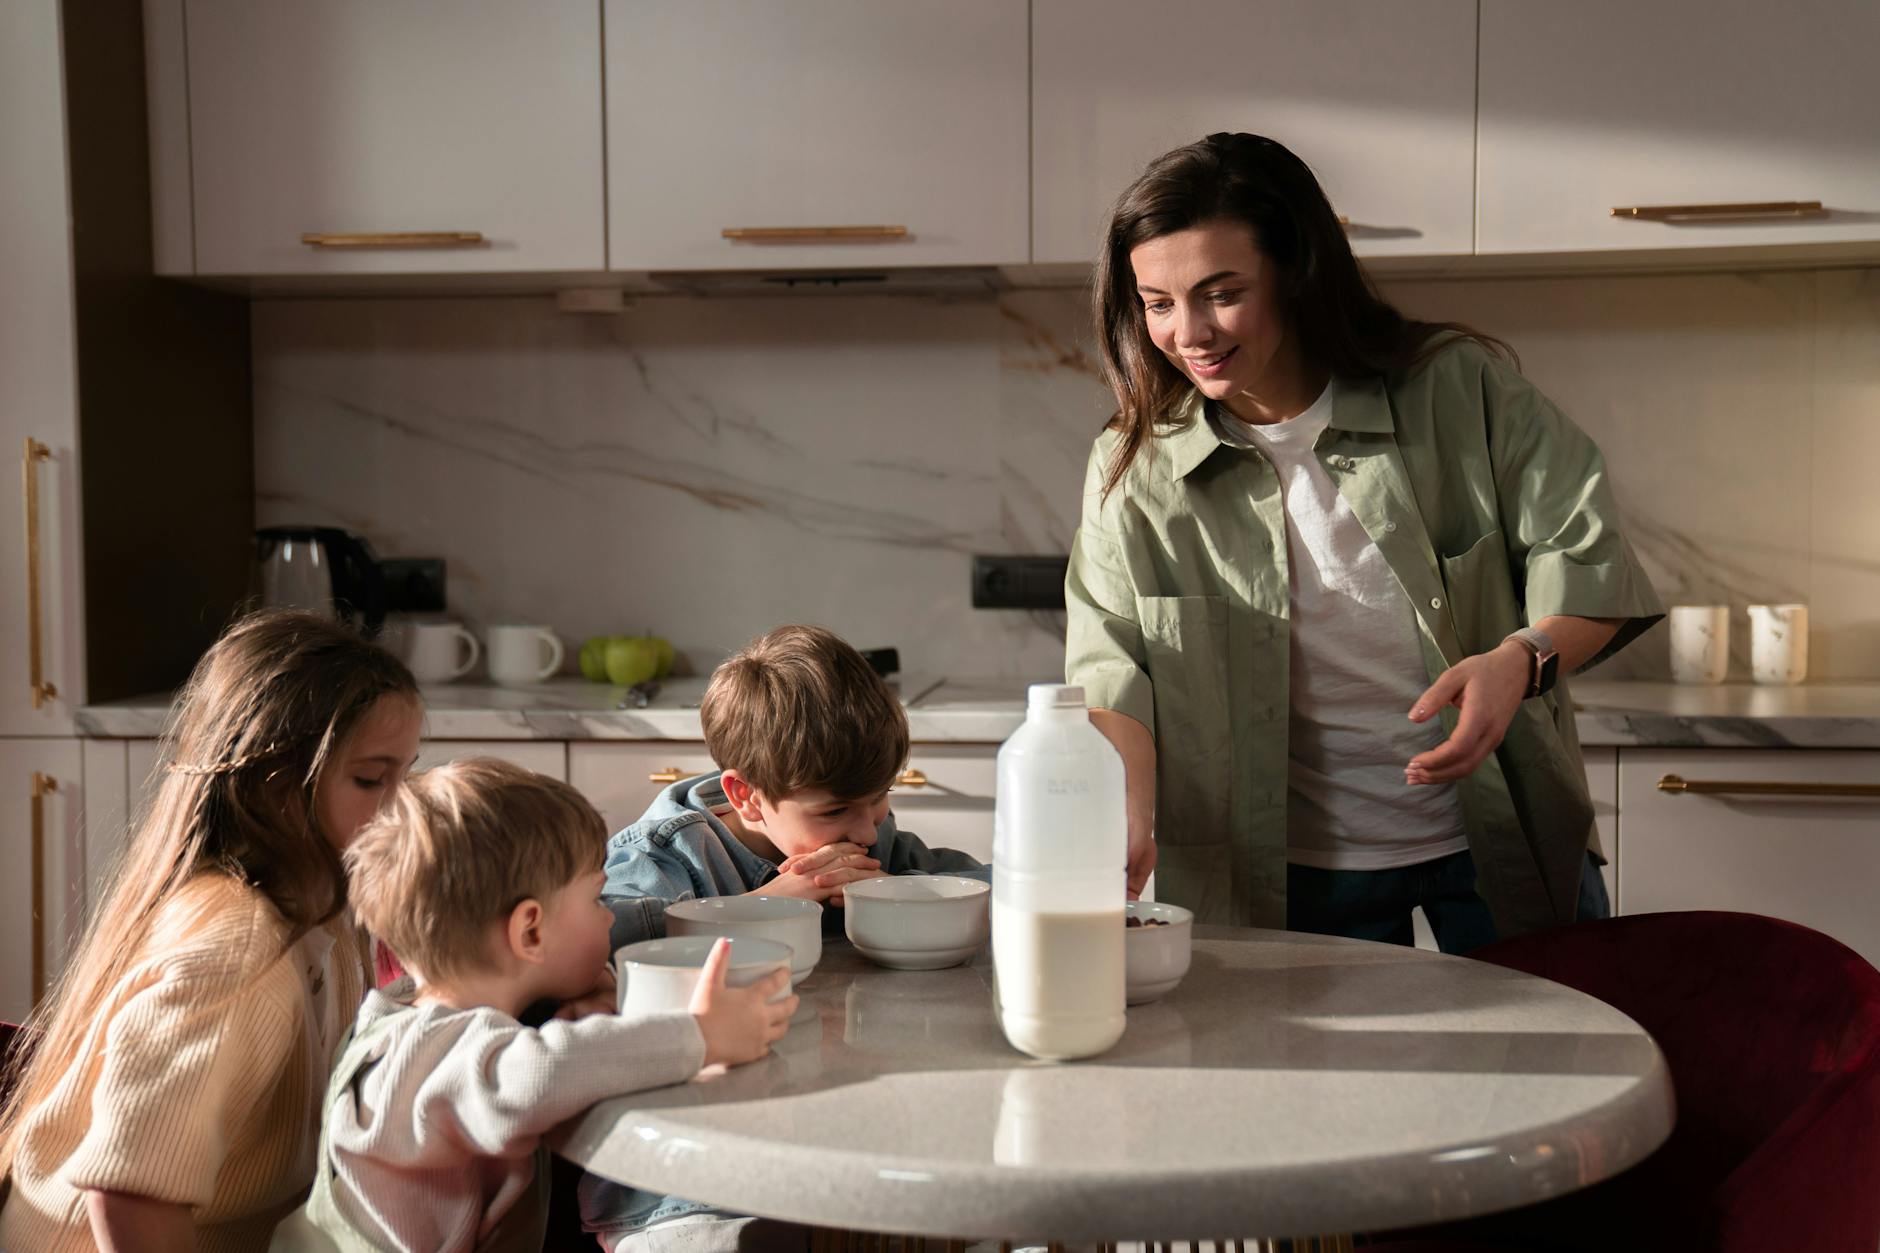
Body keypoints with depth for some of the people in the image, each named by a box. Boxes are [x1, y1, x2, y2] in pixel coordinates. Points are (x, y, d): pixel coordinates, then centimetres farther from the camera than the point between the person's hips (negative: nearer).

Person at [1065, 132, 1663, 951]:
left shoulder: (1458, 391, -8)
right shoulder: (1132, 473, -5)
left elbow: (1586, 561, -8)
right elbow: (1114, 675, -11)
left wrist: (1521, 661, -29)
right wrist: (1128, 821, -29)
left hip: (1503, 837, 0)